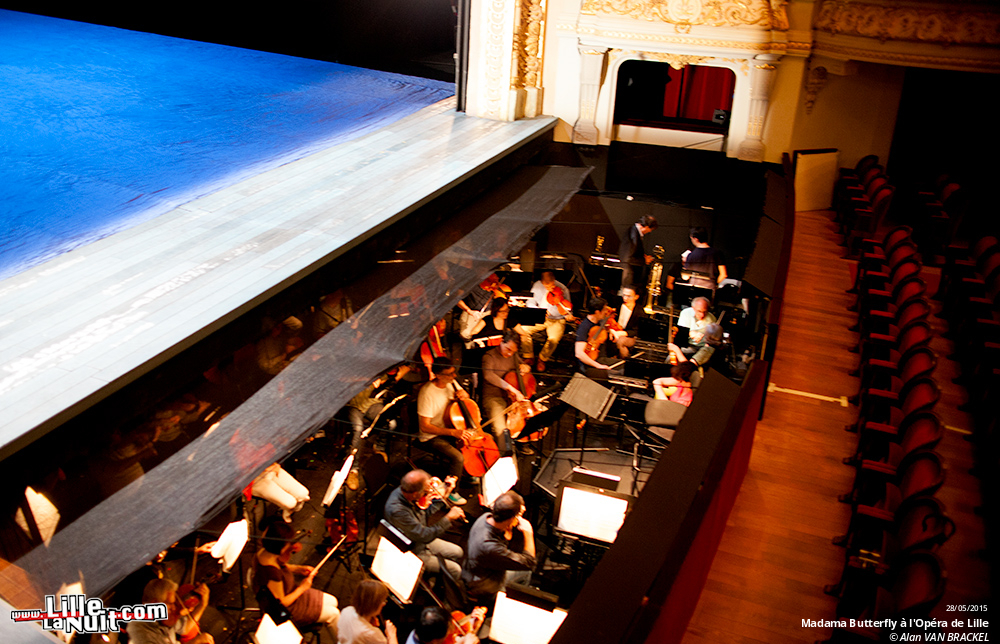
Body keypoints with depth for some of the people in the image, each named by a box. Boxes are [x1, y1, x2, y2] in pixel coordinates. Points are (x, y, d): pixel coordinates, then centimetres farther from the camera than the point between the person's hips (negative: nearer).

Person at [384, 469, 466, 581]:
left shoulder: (403, 491, -14)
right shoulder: (397, 510, -39)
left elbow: (426, 513, 3)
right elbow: (425, 535, -33)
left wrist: (444, 491, -5)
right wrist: (449, 517, -27)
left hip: (422, 540, 8)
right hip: (412, 553, -8)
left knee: (458, 553, 14)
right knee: (455, 570, -6)